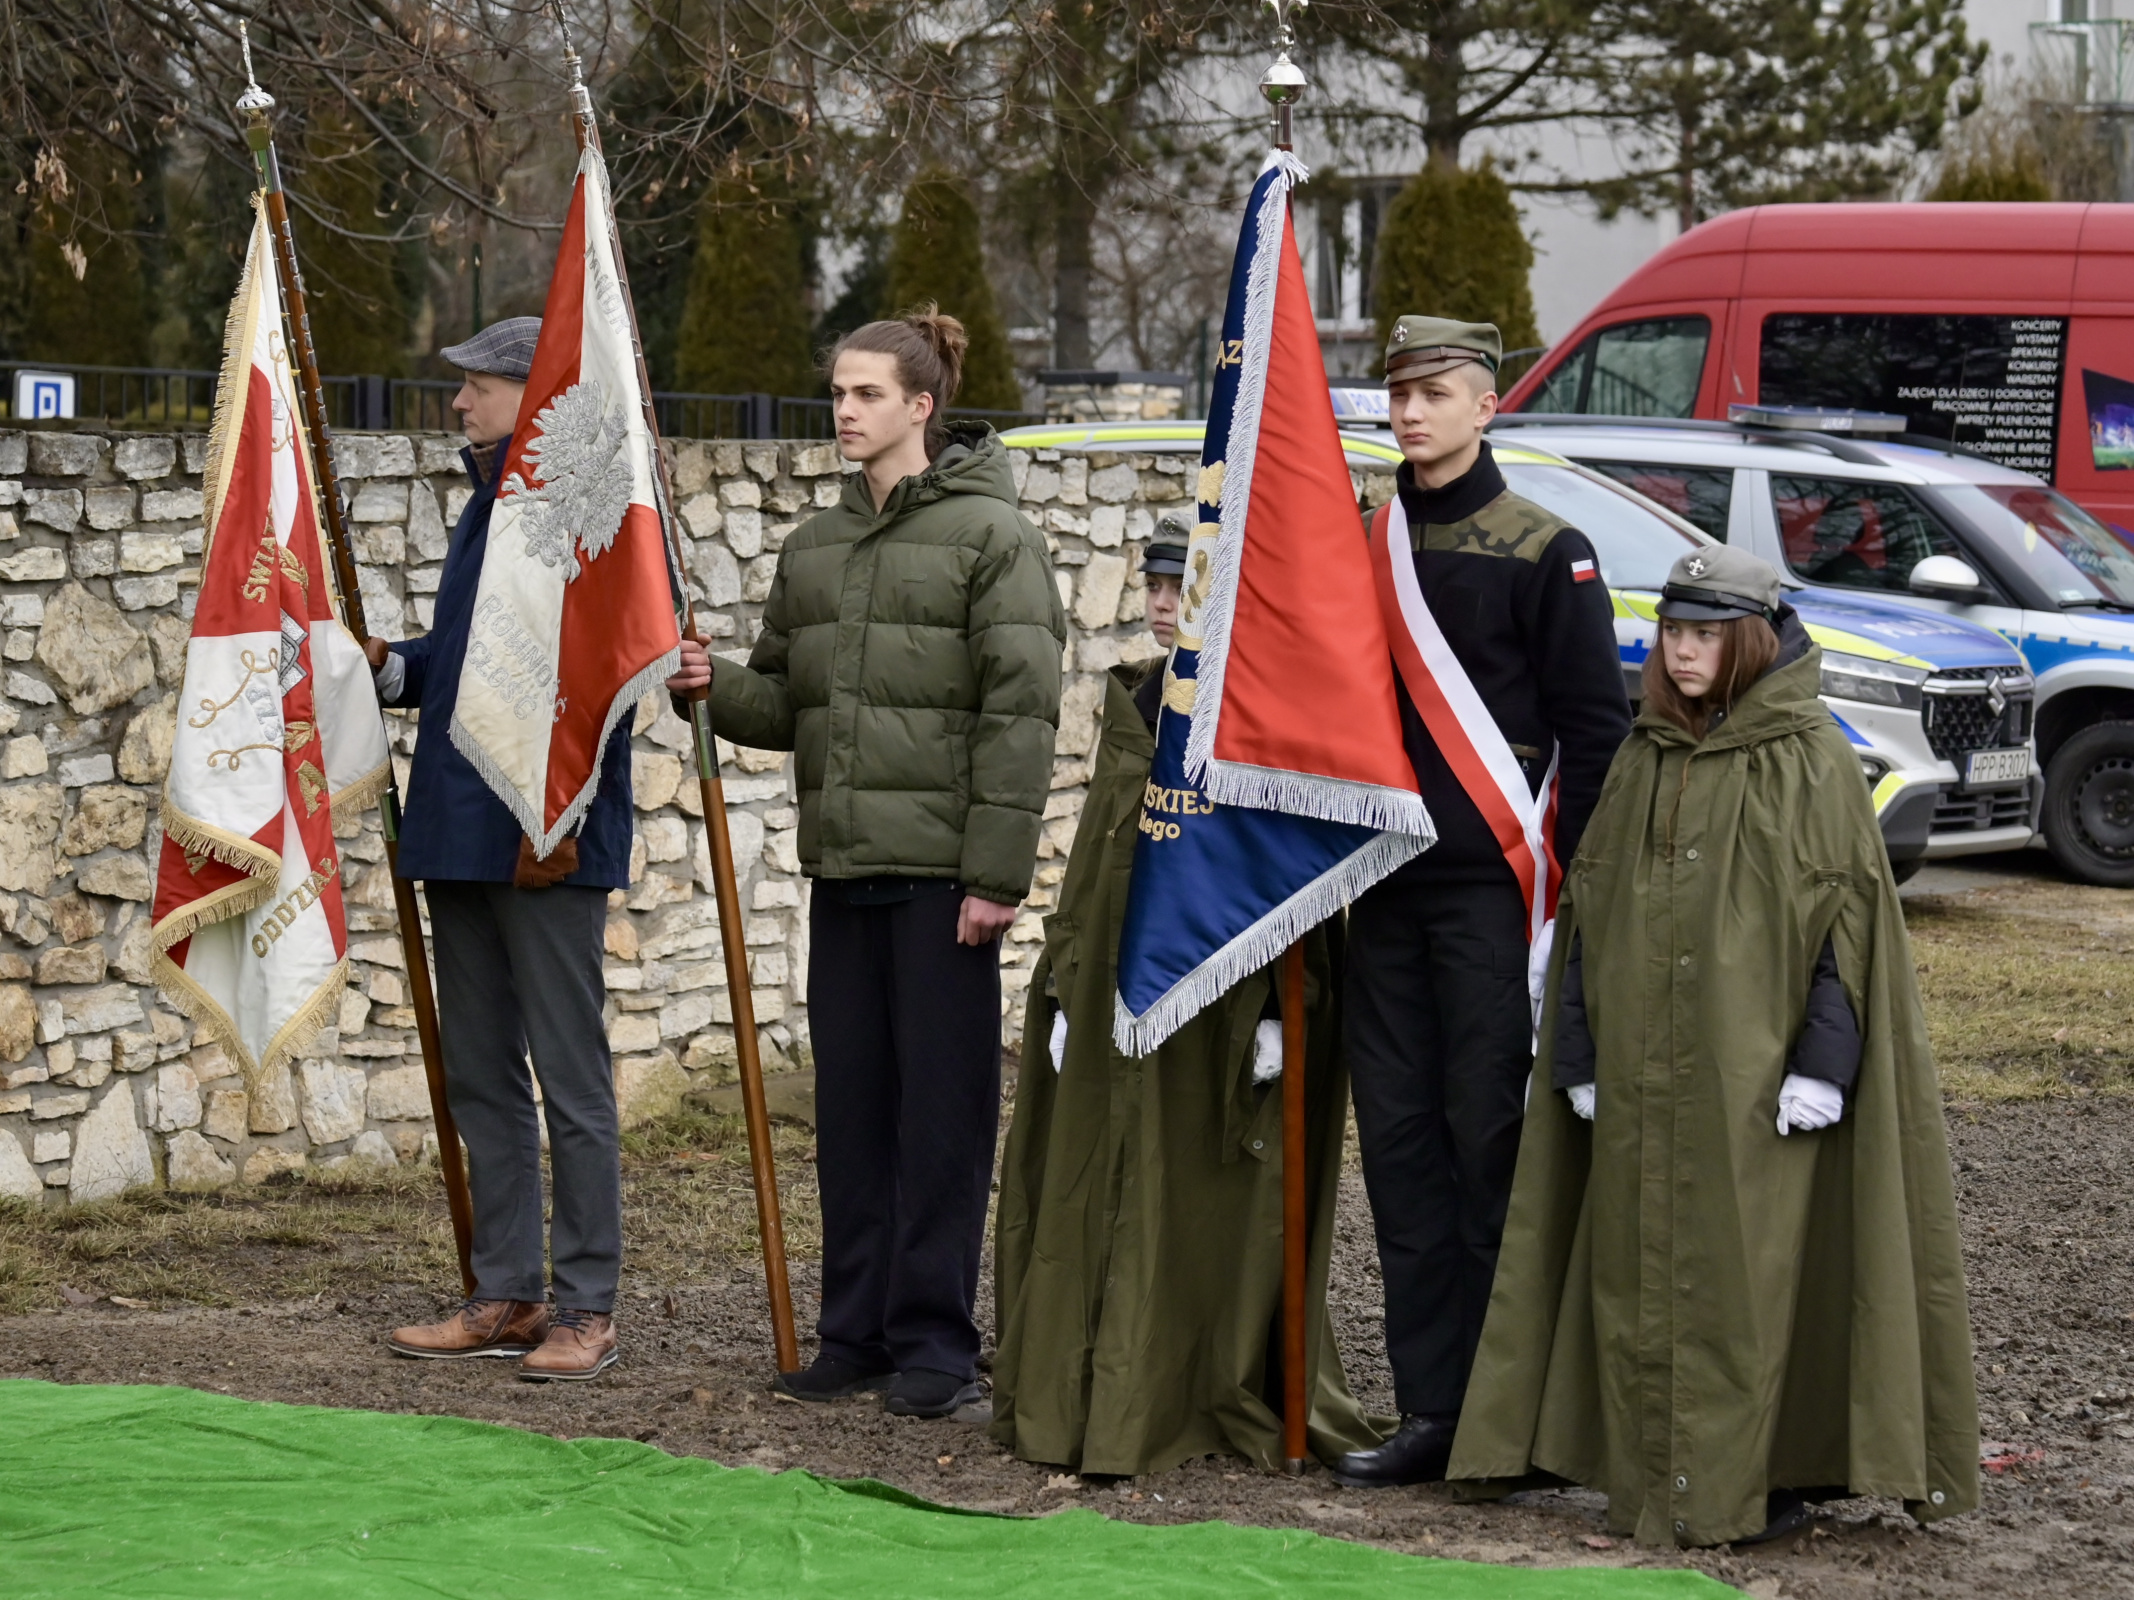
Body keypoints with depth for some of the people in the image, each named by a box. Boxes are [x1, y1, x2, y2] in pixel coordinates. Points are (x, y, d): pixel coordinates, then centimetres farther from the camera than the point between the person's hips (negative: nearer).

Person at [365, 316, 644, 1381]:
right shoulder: (486, 507, 17)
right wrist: (388, 666, 7)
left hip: (549, 848, -10)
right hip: (461, 834, 10)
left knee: (570, 1076, -3)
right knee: (479, 1075, 12)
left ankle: (587, 1308, 2)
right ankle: (507, 1295, 20)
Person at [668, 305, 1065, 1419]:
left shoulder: (990, 535, -5)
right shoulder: (814, 545, 15)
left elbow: (1020, 712, -10)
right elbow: (784, 701, 19)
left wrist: (996, 874, -15)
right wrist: (716, 689, -4)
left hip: (940, 869, -6)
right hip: (841, 866, 7)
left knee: (941, 1107, -2)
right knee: (849, 1106, 9)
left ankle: (933, 1341, 4)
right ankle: (855, 1332, 17)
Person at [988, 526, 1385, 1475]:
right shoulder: (1131, 699, 14)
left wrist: (1278, 1003, -14)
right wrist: (1067, 979, 14)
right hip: (1120, 972, 7)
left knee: (1208, 1189, -3)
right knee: (1098, 1180, 6)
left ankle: (1232, 1400, 4)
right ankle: (1089, 1395, 12)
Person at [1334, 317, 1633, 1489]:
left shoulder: (1544, 554, -4)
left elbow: (1594, 730, -5)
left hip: (1490, 893, -6)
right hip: (1385, 890, 6)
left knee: (1493, 1139, -5)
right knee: (1400, 1140, 5)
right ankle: (1431, 1408, 10)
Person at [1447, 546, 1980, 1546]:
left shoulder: (1809, 761, -3)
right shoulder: (1640, 763, 12)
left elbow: (1846, 917, -6)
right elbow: (1589, 910, 14)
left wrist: (1821, 1060, -12)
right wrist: (1582, 1054, 8)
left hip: (1753, 1072, -5)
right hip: (1641, 1073, 5)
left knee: (1748, 1268, -4)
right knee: (1641, 1271, 5)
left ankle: (1759, 1482, 2)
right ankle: (1652, 1482, 12)